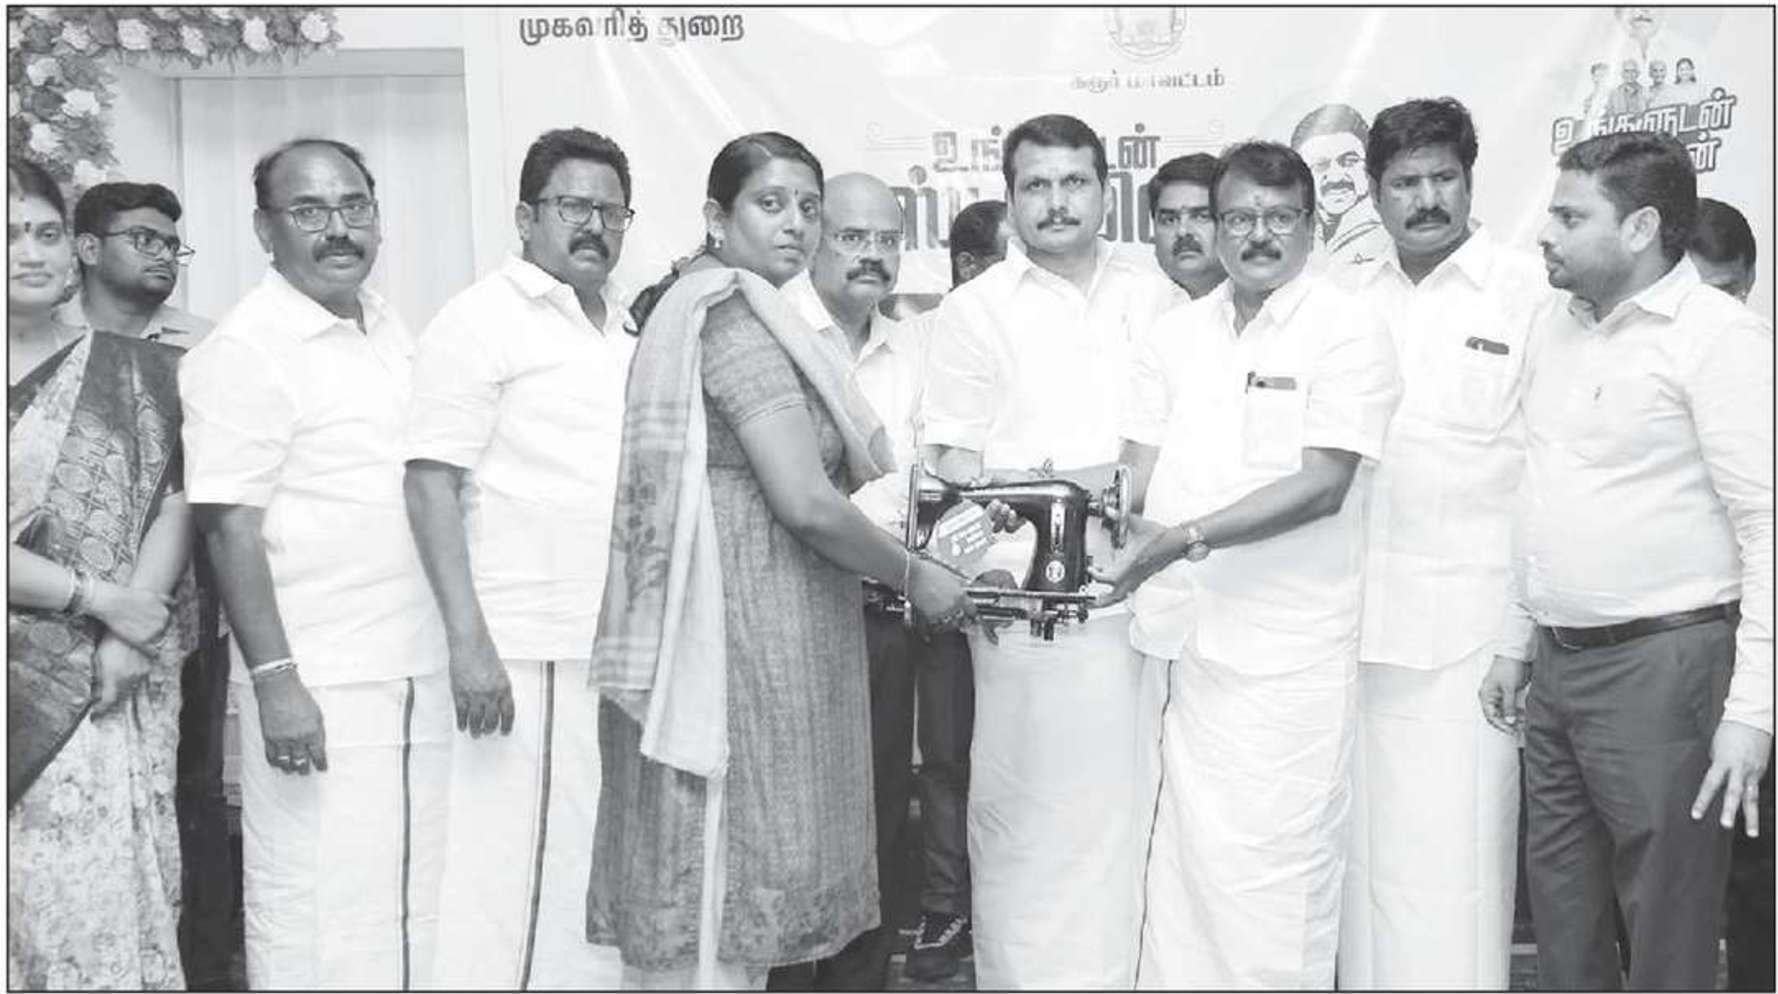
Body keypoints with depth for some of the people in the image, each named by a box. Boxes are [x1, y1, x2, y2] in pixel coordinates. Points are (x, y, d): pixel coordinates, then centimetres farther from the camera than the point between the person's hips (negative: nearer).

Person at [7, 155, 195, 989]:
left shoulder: (129, 372, 6)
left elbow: (176, 502, 1)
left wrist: (131, 632, -11)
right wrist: (100, 597, -12)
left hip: (109, 684, 0)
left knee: (104, 894, -3)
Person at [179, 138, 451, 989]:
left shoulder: (390, 331, 11)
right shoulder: (245, 352, -11)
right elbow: (229, 530, -14)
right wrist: (275, 680, -20)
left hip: (420, 669, 7)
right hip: (316, 684, -7)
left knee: (417, 900, 15)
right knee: (317, 916, 1)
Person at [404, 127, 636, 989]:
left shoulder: (628, 331, 16)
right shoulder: (482, 319, -5)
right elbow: (430, 484, -11)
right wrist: (468, 642, -18)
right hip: (528, 656, -7)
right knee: (513, 878, -1)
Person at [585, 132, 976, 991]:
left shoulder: (704, 307, 17)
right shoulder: (739, 318, -13)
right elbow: (805, 502, -19)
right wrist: (914, 577, -6)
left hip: (750, 631, 9)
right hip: (744, 638, -9)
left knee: (721, 879, 16)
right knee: (727, 878, 1)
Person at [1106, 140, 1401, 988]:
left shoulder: (1348, 330, -4)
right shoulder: (1172, 336, 11)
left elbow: (1323, 485, -14)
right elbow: (1134, 473, 10)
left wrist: (1185, 537, -22)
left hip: (1286, 654, -4)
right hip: (1177, 636, 5)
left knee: (1271, 879, 1)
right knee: (1177, 864, 11)